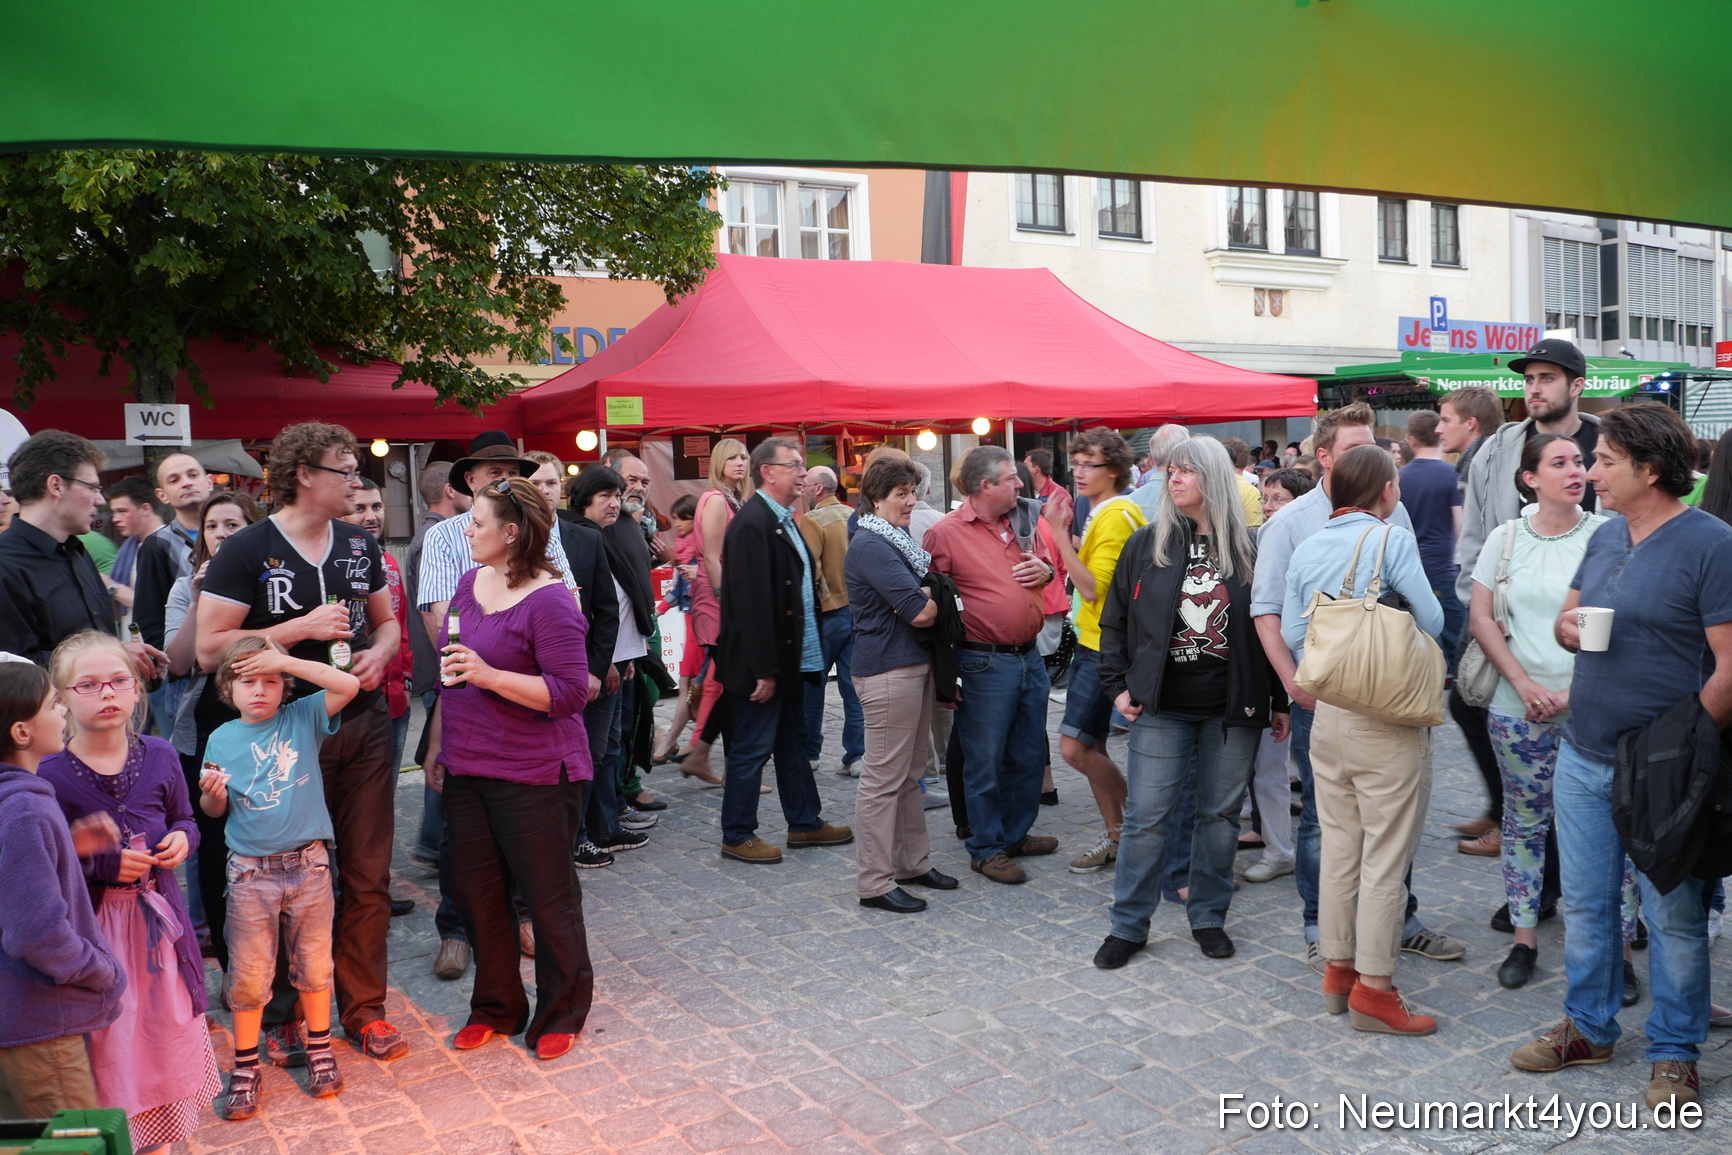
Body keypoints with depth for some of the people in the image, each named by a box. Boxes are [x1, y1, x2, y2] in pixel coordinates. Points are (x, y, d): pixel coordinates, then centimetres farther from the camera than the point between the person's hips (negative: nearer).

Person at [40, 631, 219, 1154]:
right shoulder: (50, 775, -11)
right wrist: (104, 864, -19)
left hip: (159, 916, 4)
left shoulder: (159, 756, 1)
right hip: (93, 926, -4)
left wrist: (182, 838, -6)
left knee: (167, 1024, 13)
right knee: (109, 1041, 3)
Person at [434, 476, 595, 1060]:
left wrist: (490, 676, -27)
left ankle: (561, 1012, 27)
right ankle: (496, 1006, 34)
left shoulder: (549, 601, -18)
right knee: (475, 891, 15)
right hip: (467, 768, 8)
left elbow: (569, 692, -21)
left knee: (548, 896, 7)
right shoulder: (470, 582, 7)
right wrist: (440, 744, 20)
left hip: (534, 775, -8)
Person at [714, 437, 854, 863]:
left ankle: (804, 823, 30)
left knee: (793, 743, 18)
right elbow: (752, 602, -23)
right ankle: (737, 836, 13)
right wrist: (764, 669, -24)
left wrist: (795, 659, 15)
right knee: (752, 748, 1)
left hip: (790, 658, 10)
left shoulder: (784, 521, 12)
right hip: (761, 663, -10)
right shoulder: (752, 523, -19)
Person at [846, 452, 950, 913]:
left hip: (915, 663, 10)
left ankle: (913, 862, 28)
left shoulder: (897, 540, 16)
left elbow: (922, 593, 16)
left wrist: (925, 597, -5)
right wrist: (937, 598, 0)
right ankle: (875, 883, 4)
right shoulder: (871, 545, -15)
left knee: (910, 772, 17)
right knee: (884, 778, -3)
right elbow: (920, 611, -20)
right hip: (888, 669, -10)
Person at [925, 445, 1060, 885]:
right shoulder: (945, 533, -12)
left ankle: (1017, 833, 34)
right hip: (986, 663, -7)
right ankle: (986, 849, 17)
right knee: (986, 760, 3)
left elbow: (1046, 560, 26)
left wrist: (1045, 570, -1)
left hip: (1030, 657, 7)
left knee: (1029, 755, 17)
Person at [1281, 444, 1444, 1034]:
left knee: (1338, 849, 15)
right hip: (1388, 719, -6)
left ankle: (1338, 969, 25)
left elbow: (1292, 633, 5)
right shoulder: (1392, 539, -11)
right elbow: (1430, 621, -14)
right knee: (1386, 858, 2)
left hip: (1327, 713, 6)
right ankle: (1373, 987, 8)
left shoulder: (1306, 549, 5)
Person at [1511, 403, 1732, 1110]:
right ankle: (1589, 1027, 32)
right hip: (1582, 756, 7)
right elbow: (1566, 617, 18)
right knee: (1585, 901, 16)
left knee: (1673, 916, 8)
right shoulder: (1605, 535, 9)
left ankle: (1674, 1052, 25)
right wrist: (1567, 627, -5)